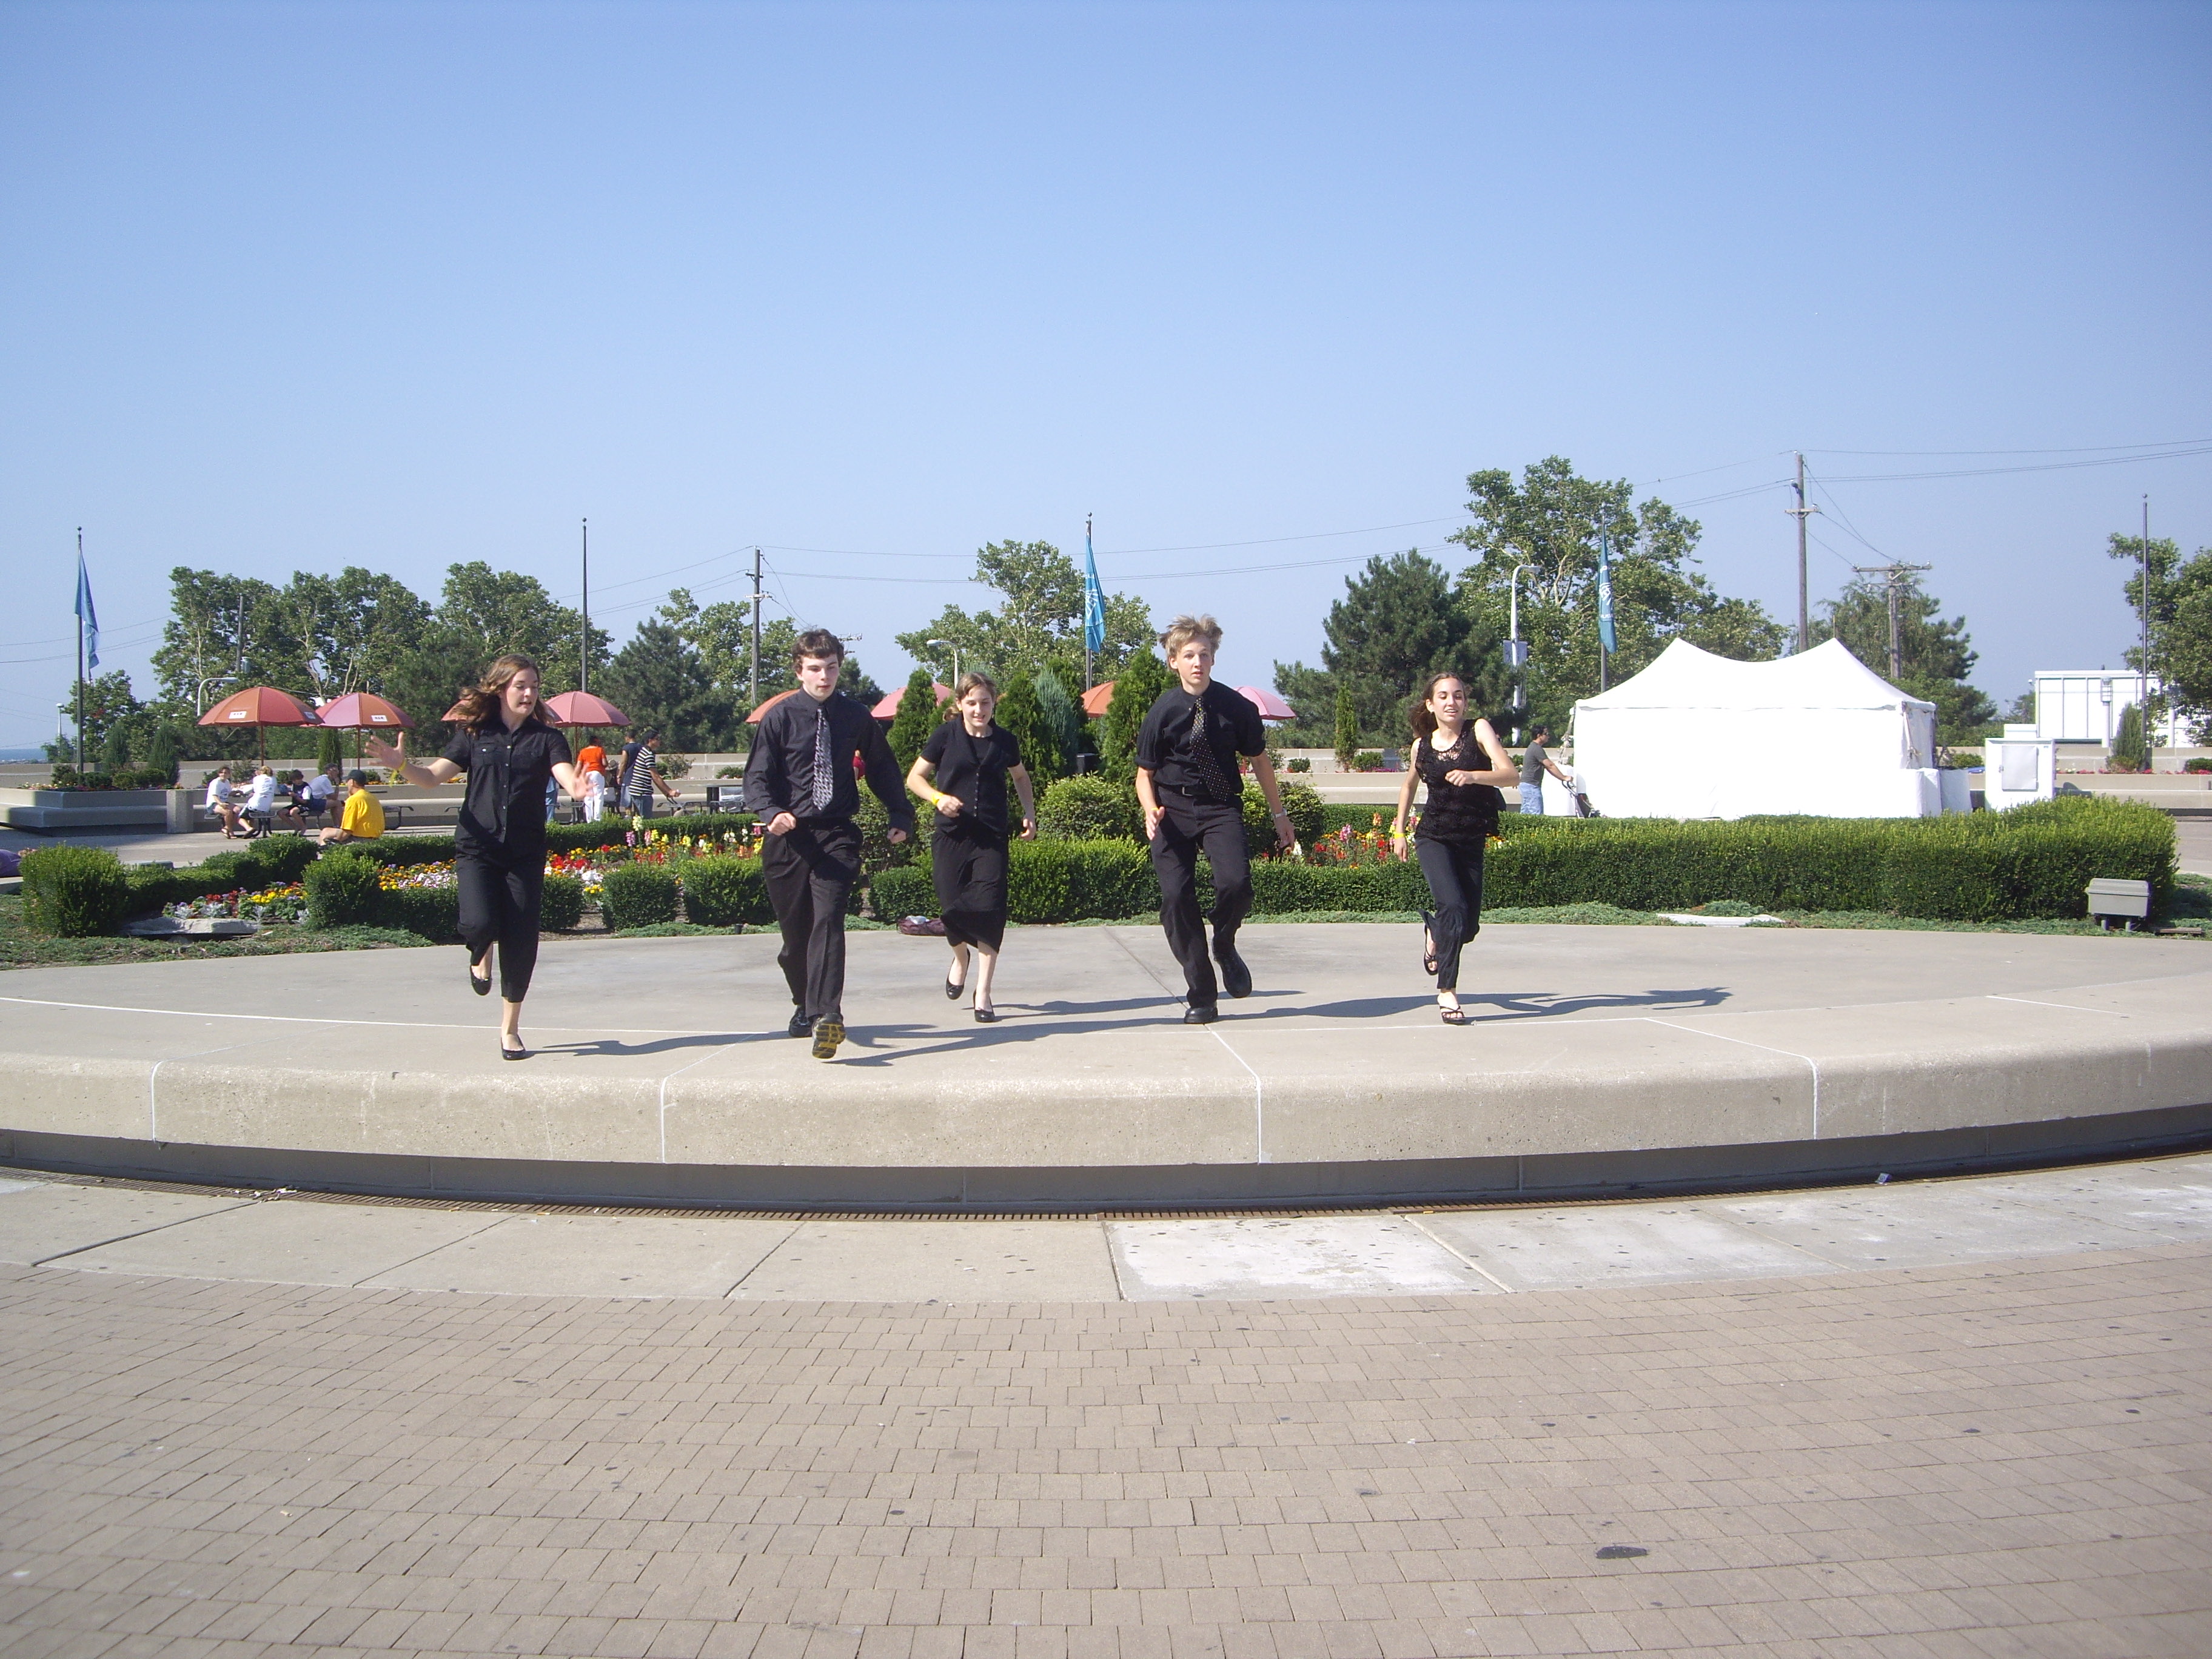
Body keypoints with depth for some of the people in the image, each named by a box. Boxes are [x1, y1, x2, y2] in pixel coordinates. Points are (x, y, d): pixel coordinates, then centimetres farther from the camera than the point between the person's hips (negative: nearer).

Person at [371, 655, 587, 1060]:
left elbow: (566, 776, -14)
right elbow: (434, 775, 0)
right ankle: (481, 954, 19)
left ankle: (510, 1029, 18)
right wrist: (401, 765, -20)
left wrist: (577, 788, -38)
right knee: (479, 924, -21)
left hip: (526, 853, 1)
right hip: (477, 848, -1)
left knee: (520, 942, 1)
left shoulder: (546, 738, 2)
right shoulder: (475, 735, 4)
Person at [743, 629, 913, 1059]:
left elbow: (881, 768, 17)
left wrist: (900, 815, 5)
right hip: (788, 837, 0)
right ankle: (805, 1005, 35)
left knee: (828, 920, -19)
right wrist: (772, 813, -22)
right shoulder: (780, 718, 0)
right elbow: (757, 777, -3)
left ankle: (827, 1016, -27)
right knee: (794, 930, 10)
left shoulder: (856, 718, 5)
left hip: (837, 835, 0)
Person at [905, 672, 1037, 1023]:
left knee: (989, 910, -11)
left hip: (991, 838, 1)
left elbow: (1020, 776, 26)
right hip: (951, 836, -1)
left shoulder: (1004, 741, 6)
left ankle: (983, 993, -3)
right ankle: (961, 957, 35)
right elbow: (914, 777, 5)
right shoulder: (946, 736, -1)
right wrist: (938, 798, -13)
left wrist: (1029, 812, 14)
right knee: (953, 910, -1)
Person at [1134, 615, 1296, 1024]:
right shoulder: (1163, 712, -4)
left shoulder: (1236, 707, -3)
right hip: (1173, 810, 0)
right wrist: (1150, 811, -15)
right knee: (1176, 897, -9)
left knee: (1236, 882, -25)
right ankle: (1202, 998, 5)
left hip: (1221, 809, 0)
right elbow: (1145, 773, 5)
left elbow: (1260, 761, 11)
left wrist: (1279, 814, 15)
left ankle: (1225, 949, 9)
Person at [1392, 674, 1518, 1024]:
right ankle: (1447, 992, -13)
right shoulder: (1422, 745, 0)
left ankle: (1434, 931, 41)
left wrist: (1473, 776, -37)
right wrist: (1399, 830, 17)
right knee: (1454, 909, -22)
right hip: (1434, 837, -1)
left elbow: (1510, 773, -20)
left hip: (1472, 840, 1)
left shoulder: (1478, 730, -7)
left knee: (1469, 926, 5)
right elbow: (1409, 785, 20)